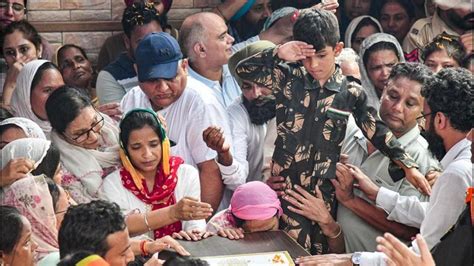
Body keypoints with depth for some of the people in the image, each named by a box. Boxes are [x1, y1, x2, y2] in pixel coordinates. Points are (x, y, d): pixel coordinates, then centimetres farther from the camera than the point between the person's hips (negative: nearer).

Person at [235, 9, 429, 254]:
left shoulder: (350, 93, 0)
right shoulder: (287, 78, 0)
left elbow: (377, 131, 3)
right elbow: (243, 69, -2)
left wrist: (408, 166, -4)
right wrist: (278, 54, -15)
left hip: (324, 189, 1)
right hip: (285, 182, -1)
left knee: (321, 254, 9)